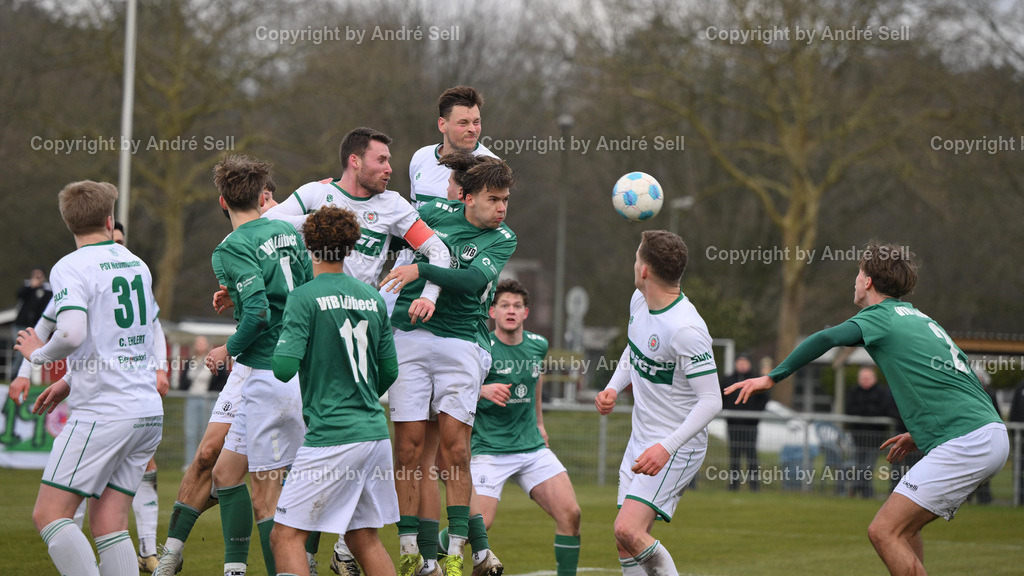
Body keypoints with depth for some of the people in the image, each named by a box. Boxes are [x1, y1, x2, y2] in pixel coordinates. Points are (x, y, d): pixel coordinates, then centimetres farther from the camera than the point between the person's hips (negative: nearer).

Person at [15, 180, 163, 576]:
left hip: (103, 413, -7)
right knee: (108, 521, 6)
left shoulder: (71, 268, -8)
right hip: (147, 411, 7)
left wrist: (38, 354, -1)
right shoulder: (137, 265, 15)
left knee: (49, 514, -3)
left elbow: (72, 333, -23)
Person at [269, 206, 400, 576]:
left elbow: (284, 368, -17)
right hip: (375, 432, 7)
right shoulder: (373, 298, 10)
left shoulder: (305, 298, -9)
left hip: (331, 438, -7)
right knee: (364, 537, 16)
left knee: (286, 535, -3)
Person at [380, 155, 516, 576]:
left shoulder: (502, 239, 2)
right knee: (409, 444, -4)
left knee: (455, 448, -6)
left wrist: (420, 270, -21)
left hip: (462, 342, -1)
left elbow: (473, 279, -15)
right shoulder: (437, 212, 7)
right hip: (408, 336, 1)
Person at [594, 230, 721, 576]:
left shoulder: (685, 330, -25)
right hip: (641, 440, 9)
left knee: (628, 530, -23)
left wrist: (667, 448, -31)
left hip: (677, 448, -9)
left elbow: (711, 401, -24)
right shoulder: (640, 301, 2)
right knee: (625, 545, 4)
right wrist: (613, 388, 5)